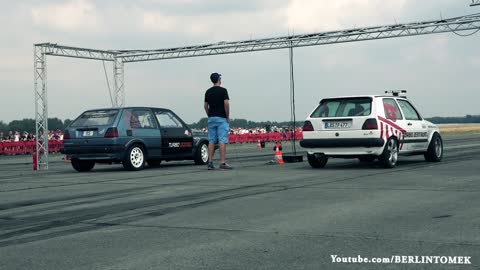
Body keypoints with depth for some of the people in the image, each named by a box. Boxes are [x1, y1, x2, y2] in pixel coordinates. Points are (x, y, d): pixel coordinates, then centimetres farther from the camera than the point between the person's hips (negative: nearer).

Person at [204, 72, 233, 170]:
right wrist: (228, 116, -8)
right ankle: (222, 163, -11)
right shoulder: (223, 90, -8)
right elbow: (226, 103, -17)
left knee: (211, 141, 7)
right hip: (221, 118, -6)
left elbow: (205, 106, 11)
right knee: (222, 141, -6)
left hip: (211, 118, 6)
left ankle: (210, 163, 5)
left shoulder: (208, 91, 9)